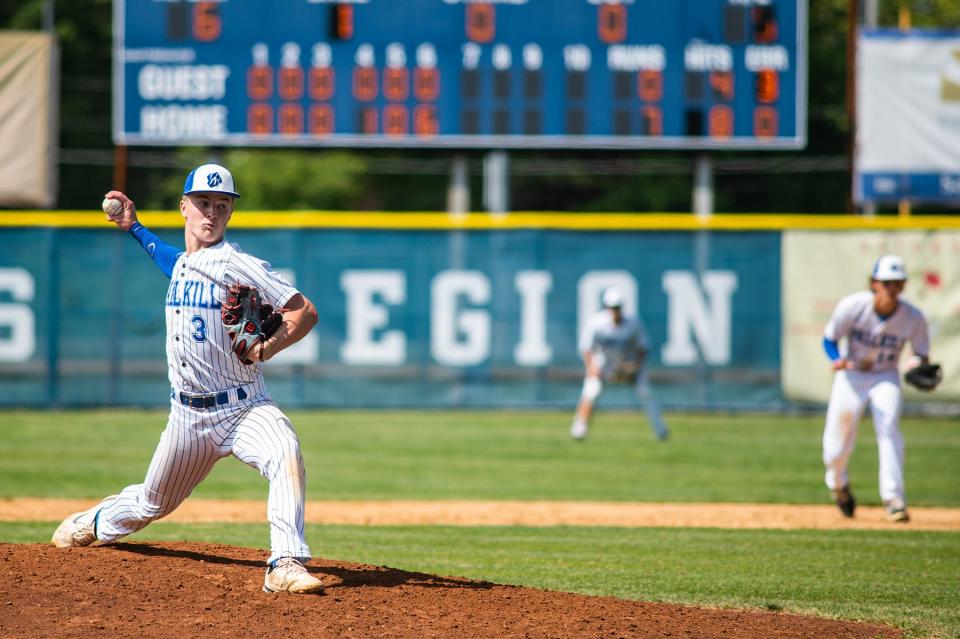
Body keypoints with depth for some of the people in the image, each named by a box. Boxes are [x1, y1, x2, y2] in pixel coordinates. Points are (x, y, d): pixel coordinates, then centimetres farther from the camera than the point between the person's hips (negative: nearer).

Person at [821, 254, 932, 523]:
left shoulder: (913, 317, -17)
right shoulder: (852, 306, -20)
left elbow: (922, 356, -6)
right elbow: (829, 339, -8)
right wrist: (837, 360, -30)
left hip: (886, 378, 0)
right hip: (851, 375, 0)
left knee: (888, 428, -26)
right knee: (837, 449, 3)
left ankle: (893, 499, -26)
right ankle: (838, 485, 39)